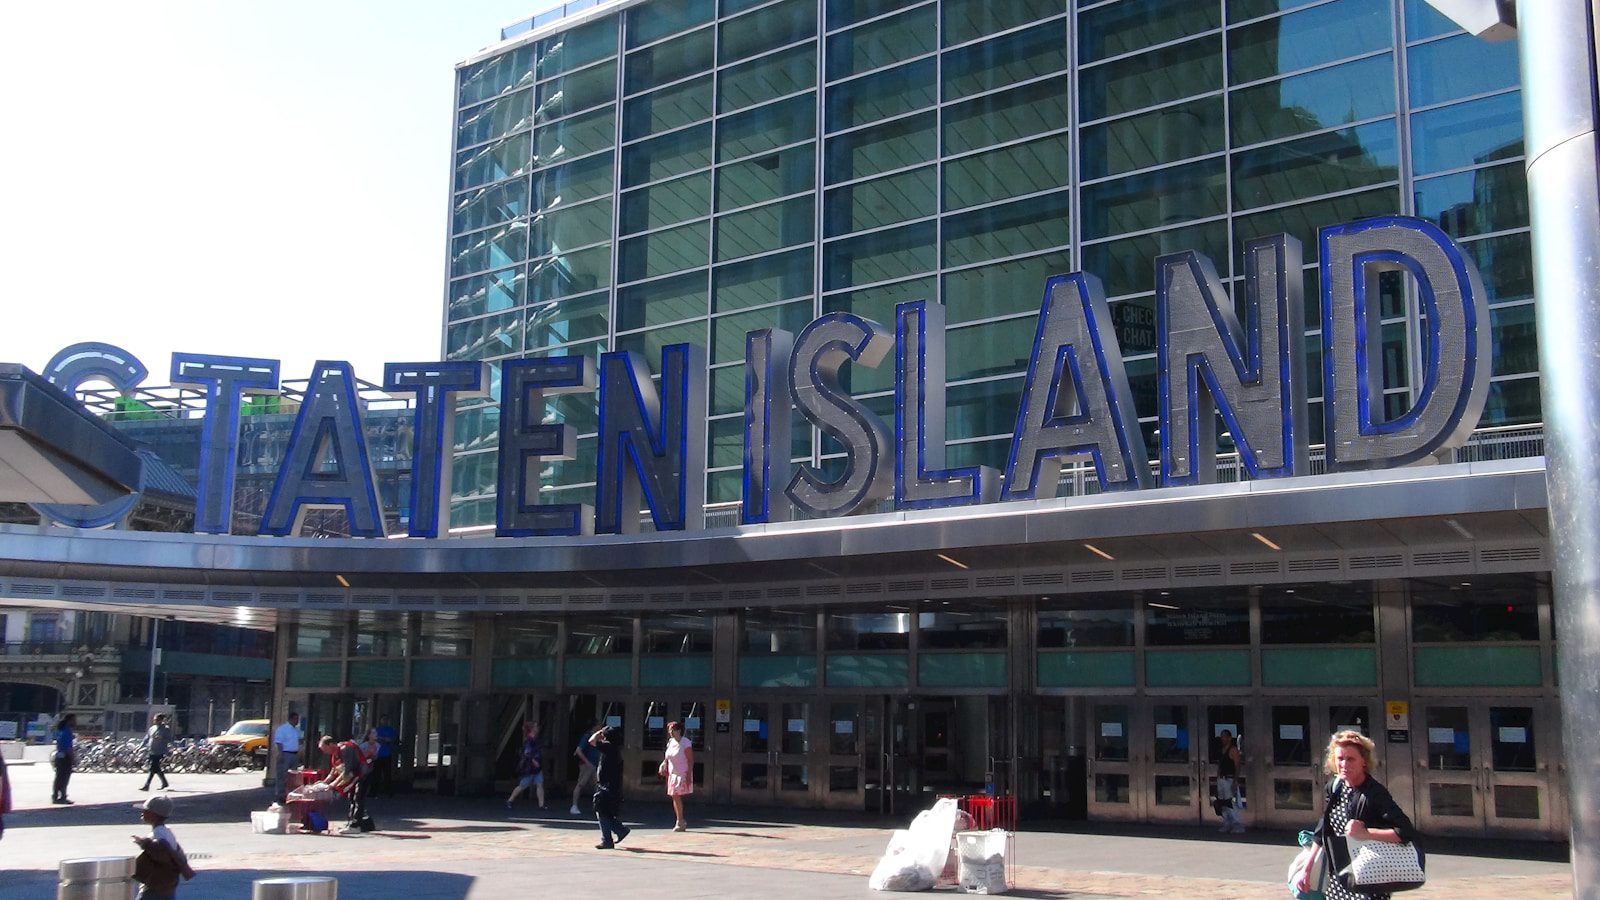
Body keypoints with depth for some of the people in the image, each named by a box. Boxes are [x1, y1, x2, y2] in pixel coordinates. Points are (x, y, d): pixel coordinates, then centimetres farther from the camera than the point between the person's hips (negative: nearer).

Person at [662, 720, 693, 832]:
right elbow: (667, 757, 19)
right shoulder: (670, 742, 8)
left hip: (682, 774, -7)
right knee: (674, 797, 8)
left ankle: (680, 822, -6)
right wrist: (664, 764, -1)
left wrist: (688, 775, -19)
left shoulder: (685, 743, -13)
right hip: (672, 774, 8)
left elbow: (691, 760, -14)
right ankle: (681, 822, 18)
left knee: (676, 796, -14)